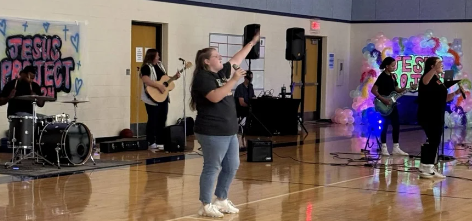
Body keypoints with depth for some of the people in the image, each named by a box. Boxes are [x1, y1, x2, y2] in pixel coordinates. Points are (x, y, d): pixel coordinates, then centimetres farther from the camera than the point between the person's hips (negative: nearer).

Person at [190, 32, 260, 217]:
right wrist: (234, 80, -23)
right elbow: (215, 97, -27)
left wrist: (253, 42, 29)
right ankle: (206, 206, 4)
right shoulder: (203, 77, -12)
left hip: (229, 131, 10)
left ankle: (221, 201, 24)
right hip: (212, 133, -10)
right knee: (212, 168, -4)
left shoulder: (220, 73, 13)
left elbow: (237, 59, 26)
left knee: (232, 166, 13)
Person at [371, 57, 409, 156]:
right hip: (384, 105, -8)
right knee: (385, 125, -3)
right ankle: (384, 148, 5)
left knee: (396, 125, 6)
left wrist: (406, 89, 1)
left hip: (392, 104, 8)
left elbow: (396, 90, 18)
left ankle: (396, 148, 12)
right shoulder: (382, 77, -13)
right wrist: (383, 99, -23)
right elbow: (373, 90, -18)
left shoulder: (393, 76, 11)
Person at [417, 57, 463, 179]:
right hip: (428, 117, -10)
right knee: (430, 141, -9)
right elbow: (424, 81, -38)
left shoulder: (438, 80, 18)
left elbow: (443, 99, 23)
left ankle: (429, 168, 18)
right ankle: (425, 169, -5)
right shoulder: (429, 78, -10)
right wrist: (435, 69, -53)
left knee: (434, 142, 12)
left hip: (437, 117, 10)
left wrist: (456, 93, 9)